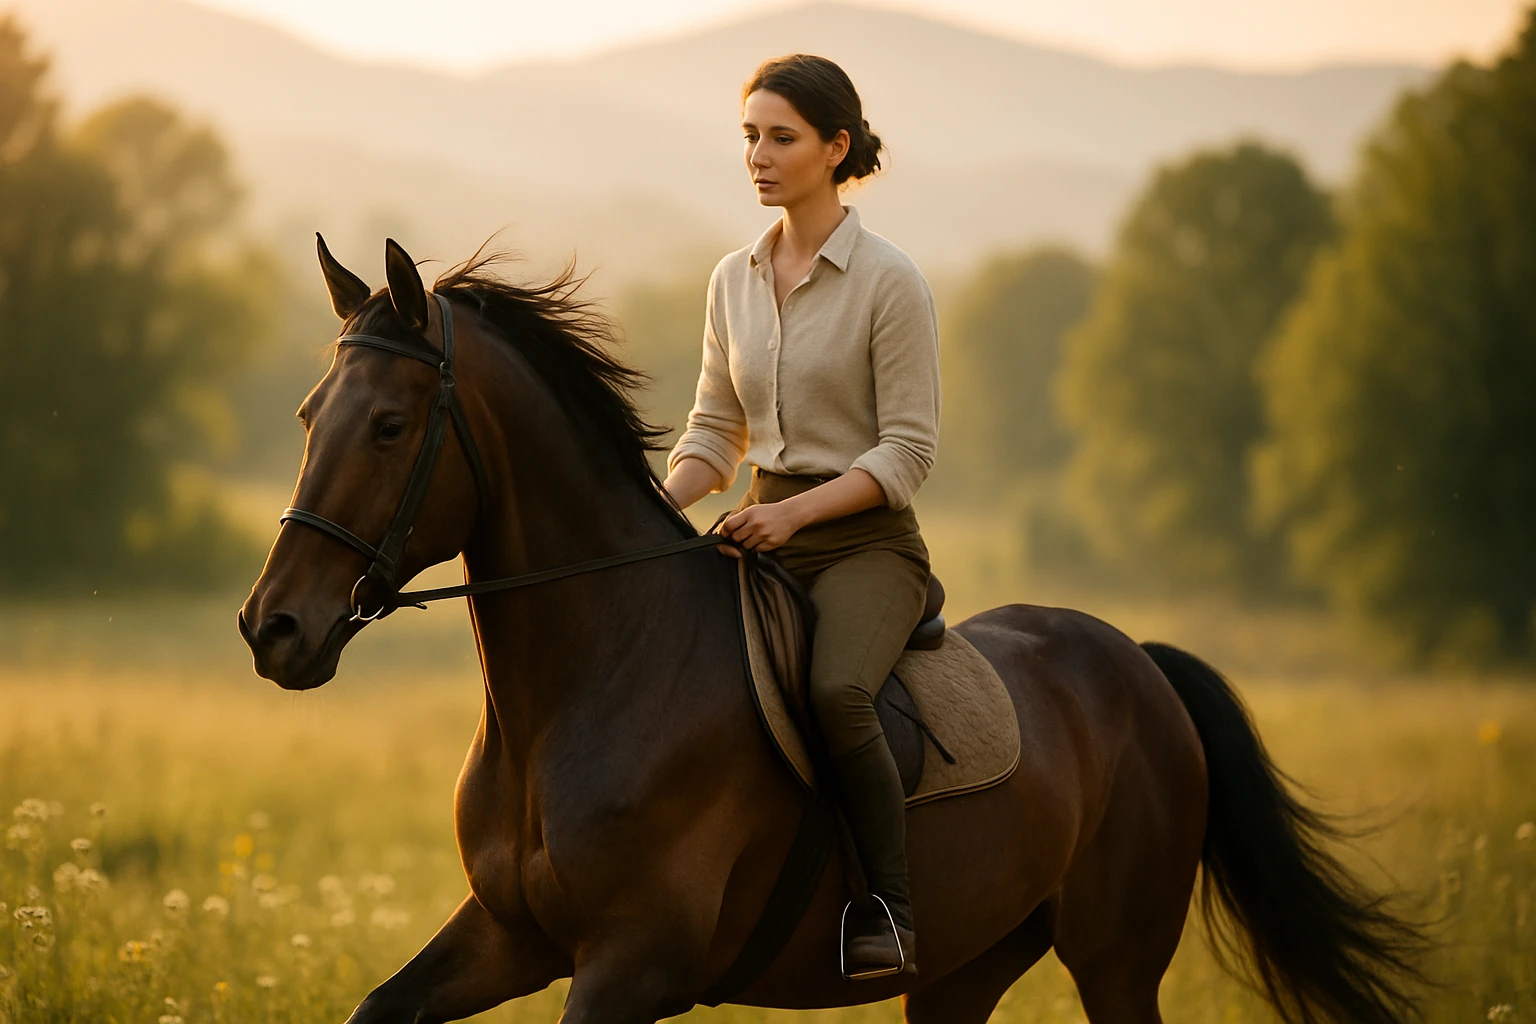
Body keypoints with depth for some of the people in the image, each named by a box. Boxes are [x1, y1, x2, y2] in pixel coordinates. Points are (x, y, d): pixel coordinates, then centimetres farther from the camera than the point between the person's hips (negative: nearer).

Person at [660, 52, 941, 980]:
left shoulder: (889, 281, -8)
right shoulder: (735, 280, 10)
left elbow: (908, 451, -11)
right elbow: (717, 430, 15)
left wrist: (794, 511, -21)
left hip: (866, 543, -6)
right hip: (765, 535, 6)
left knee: (836, 690, -35)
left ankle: (892, 912, -27)